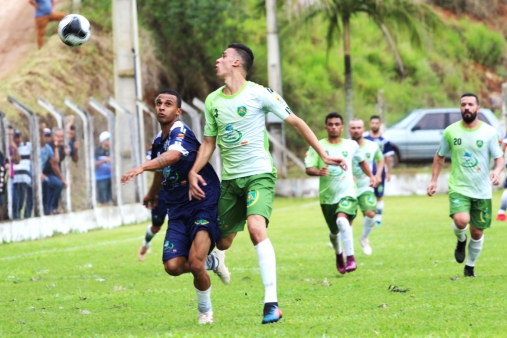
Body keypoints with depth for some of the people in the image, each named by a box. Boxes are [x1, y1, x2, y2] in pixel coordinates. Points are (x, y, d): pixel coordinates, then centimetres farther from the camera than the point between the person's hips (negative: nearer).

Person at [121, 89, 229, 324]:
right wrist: (152, 194, 49)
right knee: (173, 266, -9)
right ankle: (212, 262, 22)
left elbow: (172, 156, -39)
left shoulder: (181, 133, -15)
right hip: (178, 211, 7)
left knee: (195, 263, -21)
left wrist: (142, 167, -54)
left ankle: (205, 312, 6)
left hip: (204, 205, -7)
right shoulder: (158, 141, 10)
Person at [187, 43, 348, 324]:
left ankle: (271, 302, -29)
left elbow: (295, 122, -3)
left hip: (259, 175, -5)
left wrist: (323, 154, -6)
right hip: (229, 179, 5)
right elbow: (209, 142, 17)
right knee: (223, 242, 10)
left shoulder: (259, 93, -8)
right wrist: (193, 171, 0)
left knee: (256, 227, -29)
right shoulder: (213, 101, 7)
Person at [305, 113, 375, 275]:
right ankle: (338, 254, 47)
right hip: (327, 195, 1)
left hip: (347, 193, -1)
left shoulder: (351, 145, 4)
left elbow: (362, 161, 23)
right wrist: (319, 171, -30)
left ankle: (351, 258, -26)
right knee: (334, 231, 14)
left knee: (342, 221, -30)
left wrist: (370, 176, 14)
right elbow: (308, 169, -9)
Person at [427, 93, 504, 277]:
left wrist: (497, 170, -23)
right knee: (461, 220, -28)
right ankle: (461, 240, 8)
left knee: (477, 232, 7)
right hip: (459, 187, -1)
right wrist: (434, 180, 6)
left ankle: (470, 266, 31)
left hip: (482, 191, 1)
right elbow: (440, 156, 13)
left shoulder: (489, 132, -4)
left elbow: (499, 158, -1)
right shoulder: (451, 131, -1)